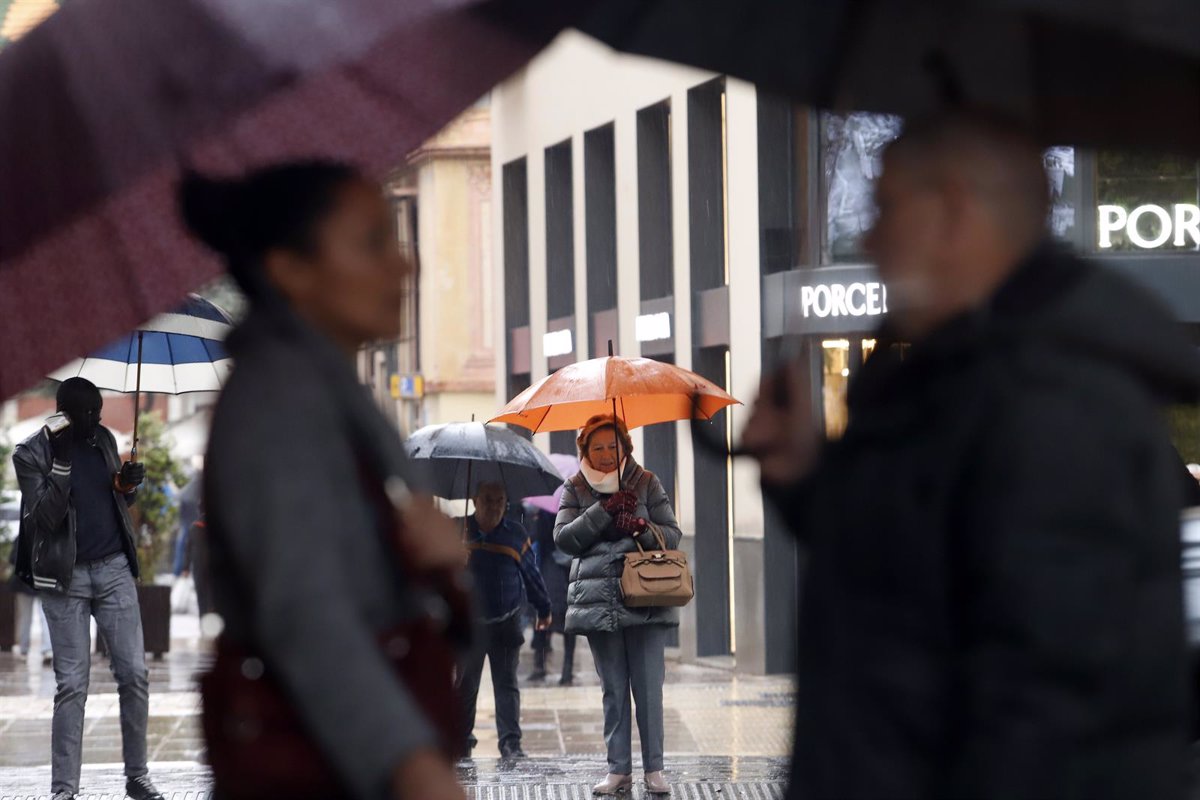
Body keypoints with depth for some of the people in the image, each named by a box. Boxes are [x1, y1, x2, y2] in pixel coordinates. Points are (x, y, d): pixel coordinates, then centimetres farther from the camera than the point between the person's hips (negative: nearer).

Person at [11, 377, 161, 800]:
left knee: (134, 674, -1)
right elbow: (44, 517, -14)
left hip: (114, 570, 4)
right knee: (71, 685, -4)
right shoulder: (32, 454, -6)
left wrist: (127, 484, -3)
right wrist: (61, 464, -24)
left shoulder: (104, 440, 8)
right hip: (66, 578, -4)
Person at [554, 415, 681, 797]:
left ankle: (654, 769, 4)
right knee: (613, 690, 7)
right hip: (598, 603, 1)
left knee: (649, 689, -2)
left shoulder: (646, 483, 7)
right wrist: (604, 511, -14)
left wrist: (643, 528, -16)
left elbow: (673, 534, 4)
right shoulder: (575, 490, 9)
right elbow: (563, 537, -4)